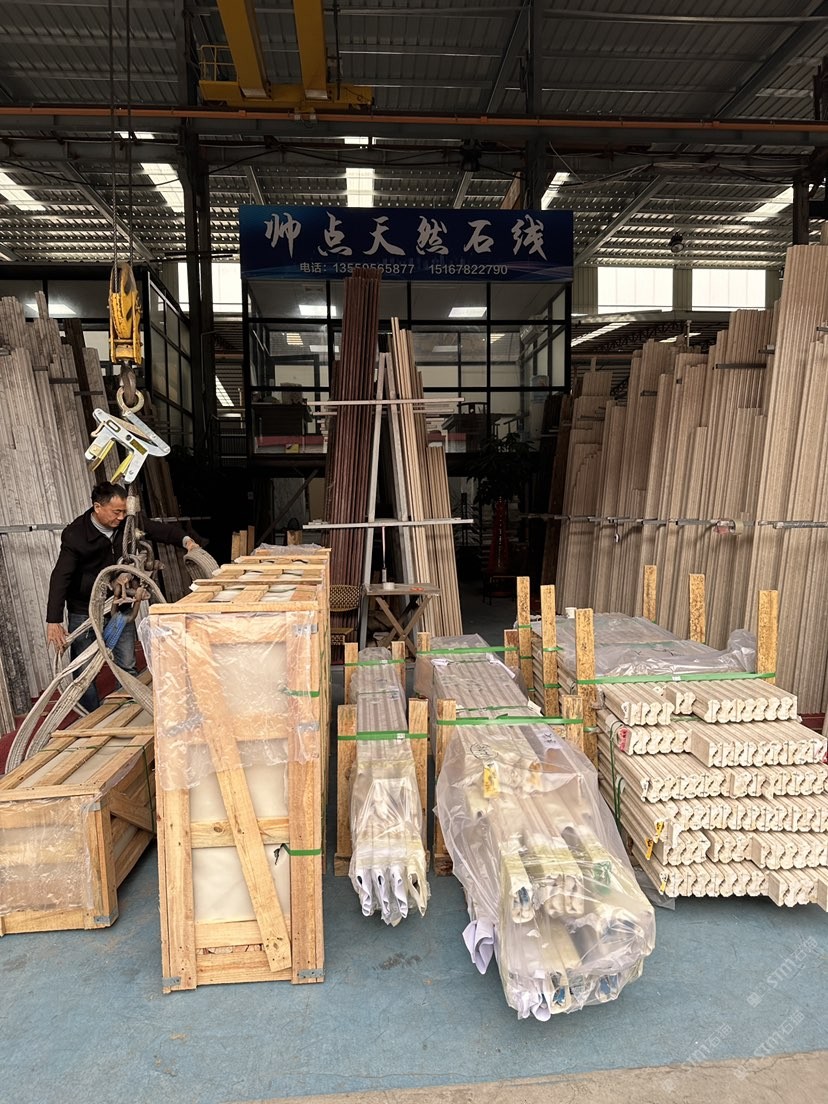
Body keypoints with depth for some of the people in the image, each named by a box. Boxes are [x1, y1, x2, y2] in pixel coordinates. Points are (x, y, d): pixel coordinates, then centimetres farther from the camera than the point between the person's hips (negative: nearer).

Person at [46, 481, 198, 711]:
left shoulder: (127, 522, -10)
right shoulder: (75, 534, -22)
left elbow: (159, 529, -1)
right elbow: (61, 577, -25)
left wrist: (185, 540, -22)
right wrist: (53, 621, -30)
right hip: (84, 611, -3)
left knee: (127, 666, 5)